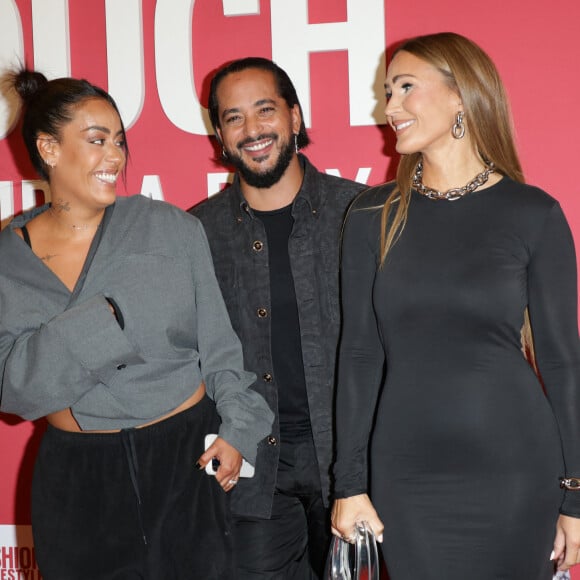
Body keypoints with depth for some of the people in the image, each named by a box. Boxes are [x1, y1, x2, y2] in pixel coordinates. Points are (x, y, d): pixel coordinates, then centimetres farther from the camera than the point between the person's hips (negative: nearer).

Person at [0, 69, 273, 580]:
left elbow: (219, 343, 2)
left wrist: (238, 427, -7)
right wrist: (97, 324, -21)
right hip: (78, 478, 1)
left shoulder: (171, 229, -3)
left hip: (189, 459, 0)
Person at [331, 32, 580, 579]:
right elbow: (360, 352, 3)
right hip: (405, 476, 2)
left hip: (515, 470, -1)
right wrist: (351, 483, 0)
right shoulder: (373, 215, 3)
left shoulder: (533, 214, -2)